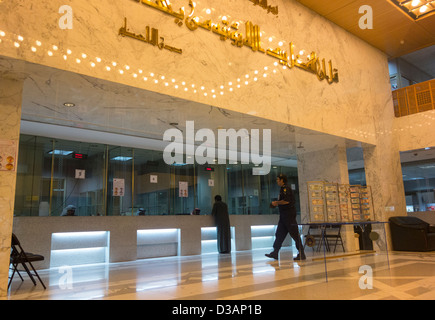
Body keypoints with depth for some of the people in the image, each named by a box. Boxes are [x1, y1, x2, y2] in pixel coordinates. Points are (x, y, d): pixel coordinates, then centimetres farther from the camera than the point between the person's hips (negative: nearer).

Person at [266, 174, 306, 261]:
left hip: (289, 214, -11)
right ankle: (275, 253, 13)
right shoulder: (282, 189, 17)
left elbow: (286, 201, -25)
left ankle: (301, 254, 1)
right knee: (279, 233, 10)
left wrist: (276, 203, -13)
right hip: (284, 215, 11)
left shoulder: (286, 189, -14)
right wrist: (277, 204, 15)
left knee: (295, 234, -5)